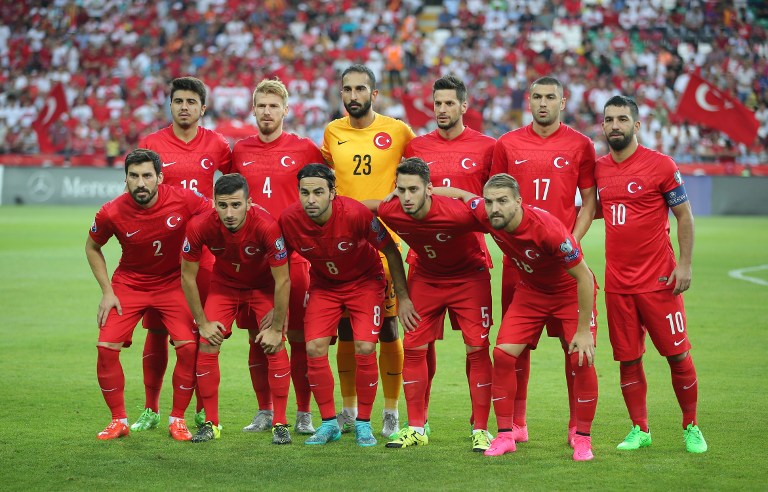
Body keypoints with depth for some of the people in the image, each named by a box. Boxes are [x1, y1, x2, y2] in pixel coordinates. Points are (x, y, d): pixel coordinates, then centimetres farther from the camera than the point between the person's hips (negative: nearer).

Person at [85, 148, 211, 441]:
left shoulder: (183, 200, -21)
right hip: (128, 283, 0)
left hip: (173, 283, 0)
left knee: (188, 348, -15)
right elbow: (92, 247, 1)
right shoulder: (111, 213, -19)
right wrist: (107, 292, -3)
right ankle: (119, 420, 7)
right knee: (106, 347, -12)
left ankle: (177, 419, 4)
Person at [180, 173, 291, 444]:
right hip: (224, 285, 2)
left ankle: (280, 424, -1)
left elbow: (282, 281, -24)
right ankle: (211, 423, 4)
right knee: (207, 345, -8)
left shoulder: (267, 226, -36)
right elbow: (188, 277, -13)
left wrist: (276, 329, -18)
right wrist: (202, 322, -9)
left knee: (275, 348, -12)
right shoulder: (199, 227, -30)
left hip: (264, 286, -2)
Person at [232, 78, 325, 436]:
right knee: (258, 337, 6)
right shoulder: (239, 151, 8)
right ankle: (264, 412, 16)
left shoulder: (305, 149, 1)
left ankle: (303, 414, 6)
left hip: (294, 255, -2)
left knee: (299, 336, -2)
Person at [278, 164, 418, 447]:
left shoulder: (355, 214, -32)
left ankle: (363, 423, 4)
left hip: (364, 281, -3)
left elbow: (391, 251, -17)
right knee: (314, 348, -11)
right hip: (323, 284, 3)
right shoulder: (289, 219, -23)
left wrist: (403, 298, -13)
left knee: (365, 349, -15)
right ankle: (329, 423, 5)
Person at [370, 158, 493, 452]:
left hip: (469, 277, -4)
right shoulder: (390, 212, -23)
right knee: (413, 347, 0)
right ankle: (416, 428, 11)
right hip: (424, 277, 4)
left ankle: (480, 430, 3)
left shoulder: (457, 213, -36)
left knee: (477, 349, -7)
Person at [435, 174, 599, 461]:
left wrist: (584, 330, -25)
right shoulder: (485, 214, -22)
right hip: (530, 291, 5)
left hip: (571, 292, -5)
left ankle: (583, 439, 0)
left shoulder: (548, 229, -37)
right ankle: (505, 435, 2)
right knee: (503, 354, -8)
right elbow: (461, 194, 2)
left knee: (581, 360, -16)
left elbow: (584, 277, -28)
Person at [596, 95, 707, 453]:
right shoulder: (599, 168, 7)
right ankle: (639, 430, 19)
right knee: (628, 359, 7)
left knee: (678, 354, 0)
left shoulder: (660, 165, -6)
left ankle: (691, 428, 15)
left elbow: (684, 216, -3)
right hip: (617, 282, 4)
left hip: (658, 281, -4)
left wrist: (685, 264, -10)